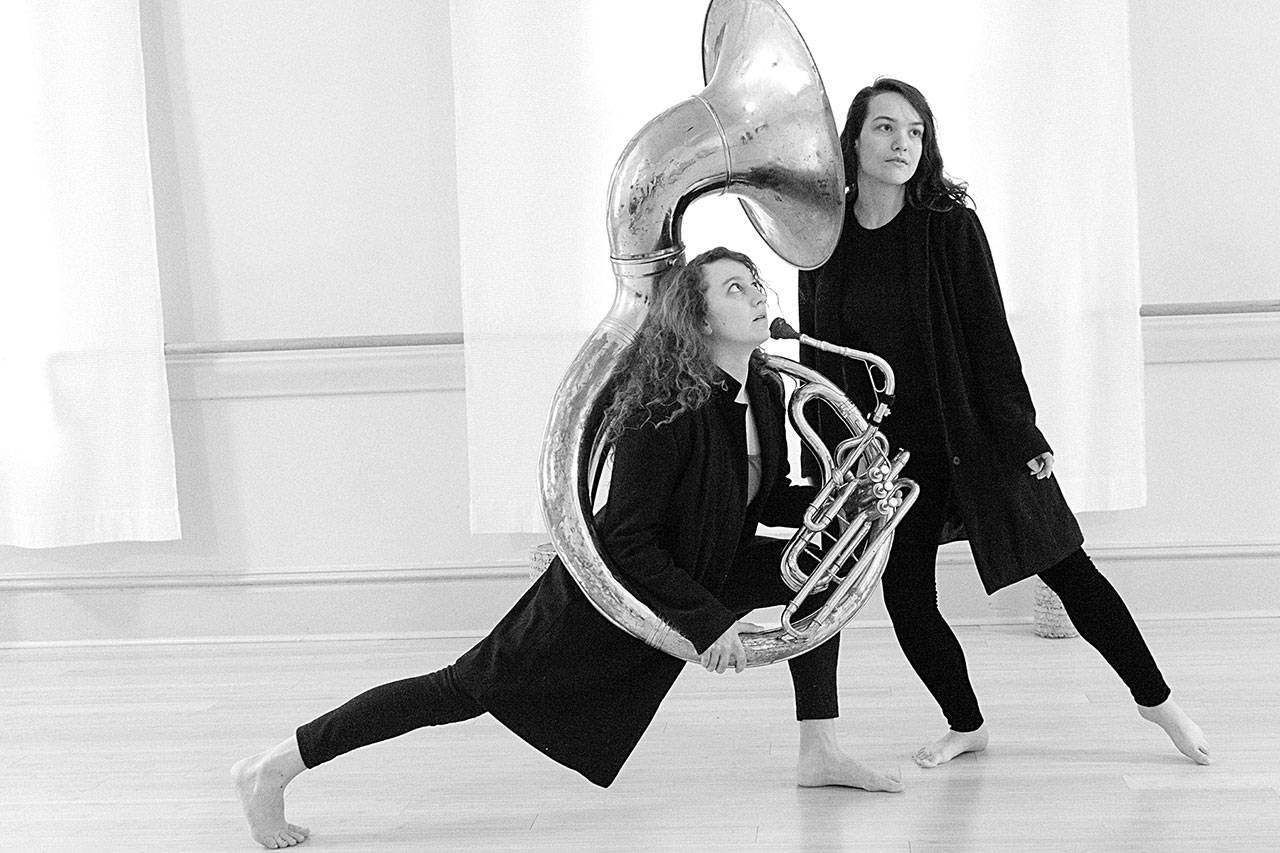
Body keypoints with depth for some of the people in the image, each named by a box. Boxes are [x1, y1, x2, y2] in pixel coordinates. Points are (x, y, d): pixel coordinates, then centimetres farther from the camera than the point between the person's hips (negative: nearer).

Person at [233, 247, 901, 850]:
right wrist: (706, 621, -27)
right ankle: (271, 769, 4)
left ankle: (819, 753, 13)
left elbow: (764, 501, 11)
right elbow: (631, 541, -28)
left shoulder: (764, 392, -5)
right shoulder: (665, 409, -29)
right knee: (470, 688, -6)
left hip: (693, 570, 8)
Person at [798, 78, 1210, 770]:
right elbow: (814, 355, 4)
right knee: (905, 596, 2)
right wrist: (817, 465, 5)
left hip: (969, 430, -2)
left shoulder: (950, 227, -8)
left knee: (1065, 567, 0)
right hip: (882, 447, 3)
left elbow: (990, 338, -8)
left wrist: (1023, 439, -10)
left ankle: (1154, 698, 19)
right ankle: (965, 725, 25)